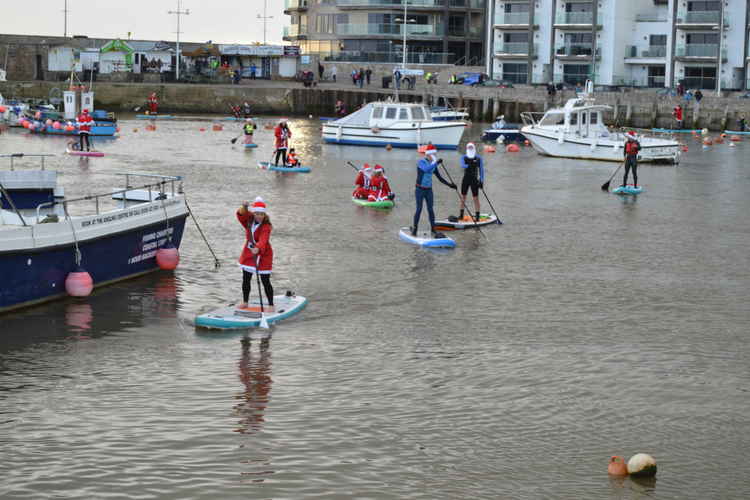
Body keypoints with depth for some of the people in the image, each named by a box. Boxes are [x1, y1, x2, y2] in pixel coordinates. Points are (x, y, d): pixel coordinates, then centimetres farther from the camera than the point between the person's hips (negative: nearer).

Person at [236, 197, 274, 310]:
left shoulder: (266, 226, -20)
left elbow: (263, 239, -36)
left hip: (263, 255, -6)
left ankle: (271, 305, 3)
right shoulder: (248, 220, -2)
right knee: (246, 280, 12)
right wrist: (244, 208, -38)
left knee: (265, 281, -4)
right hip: (248, 253, 6)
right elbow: (240, 215, -19)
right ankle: (245, 302, 26)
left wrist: (258, 248, -54)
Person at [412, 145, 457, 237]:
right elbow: (426, 169, -34)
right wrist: (436, 163, -35)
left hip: (428, 190, 5)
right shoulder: (421, 162, -12)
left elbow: (439, 177, 13)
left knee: (430, 209, 2)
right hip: (420, 189, -5)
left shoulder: (433, 164, 7)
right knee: (419, 209, -6)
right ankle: (414, 229, 7)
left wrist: (449, 184, 8)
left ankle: (433, 231, 3)